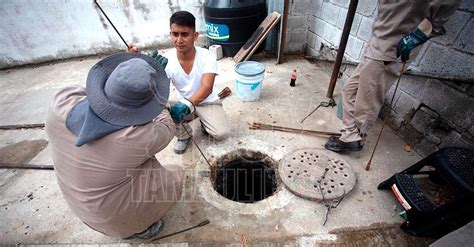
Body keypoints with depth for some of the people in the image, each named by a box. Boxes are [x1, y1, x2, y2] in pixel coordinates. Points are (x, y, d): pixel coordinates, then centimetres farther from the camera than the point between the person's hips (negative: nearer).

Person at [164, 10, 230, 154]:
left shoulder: (207, 56, -23)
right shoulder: (167, 59, -16)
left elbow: (207, 88, -35)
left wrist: (187, 104, -52)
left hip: (207, 102, -2)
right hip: (183, 103, 3)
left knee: (221, 133, -25)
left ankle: (205, 122, 14)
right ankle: (184, 135, 7)